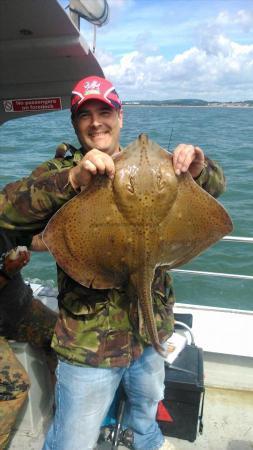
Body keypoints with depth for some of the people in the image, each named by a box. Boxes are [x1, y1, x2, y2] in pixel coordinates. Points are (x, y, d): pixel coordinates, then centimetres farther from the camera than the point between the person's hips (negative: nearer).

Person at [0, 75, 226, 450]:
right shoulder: (62, 173, -9)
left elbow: (215, 186, 4)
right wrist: (73, 178, -39)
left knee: (147, 401, 33)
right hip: (89, 335, -4)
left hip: (150, 324, 5)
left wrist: (198, 169, -20)